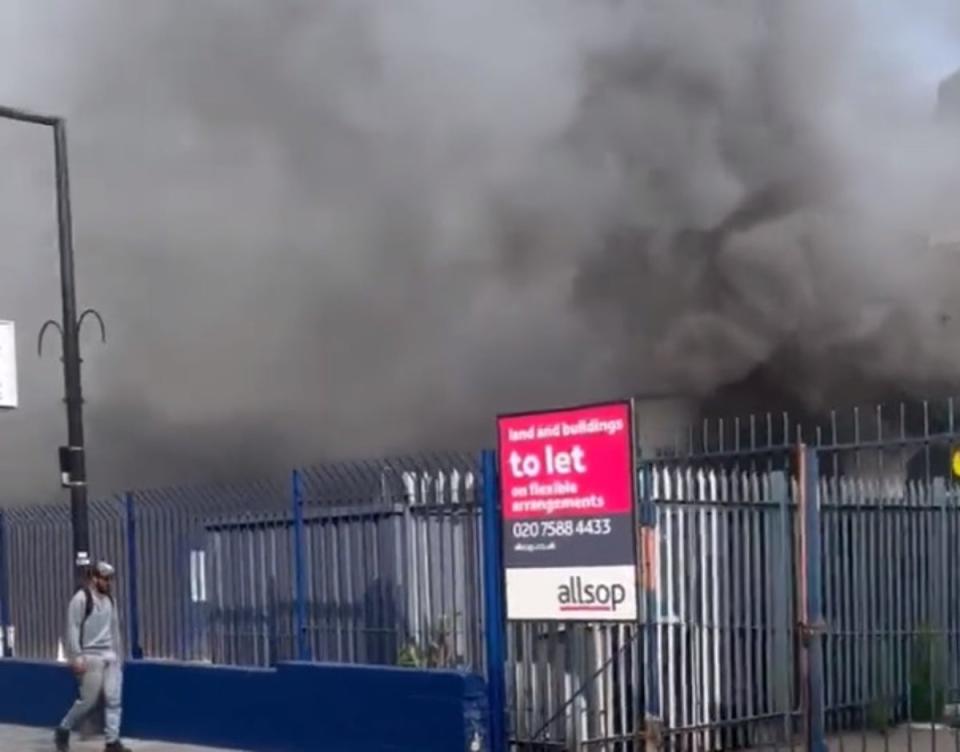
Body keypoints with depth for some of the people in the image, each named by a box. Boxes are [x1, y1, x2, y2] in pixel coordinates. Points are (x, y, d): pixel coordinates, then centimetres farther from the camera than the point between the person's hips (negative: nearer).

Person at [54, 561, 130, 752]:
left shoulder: (109, 600, 13)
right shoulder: (81, 599, -10)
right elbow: (73, 629, -13)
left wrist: (119, 655, 18)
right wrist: (76, 657, -18)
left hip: (111, 656, 6)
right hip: (91, 657, -6)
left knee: (113, 699, -1)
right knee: (88, 701, -2)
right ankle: (63, 730, 19)